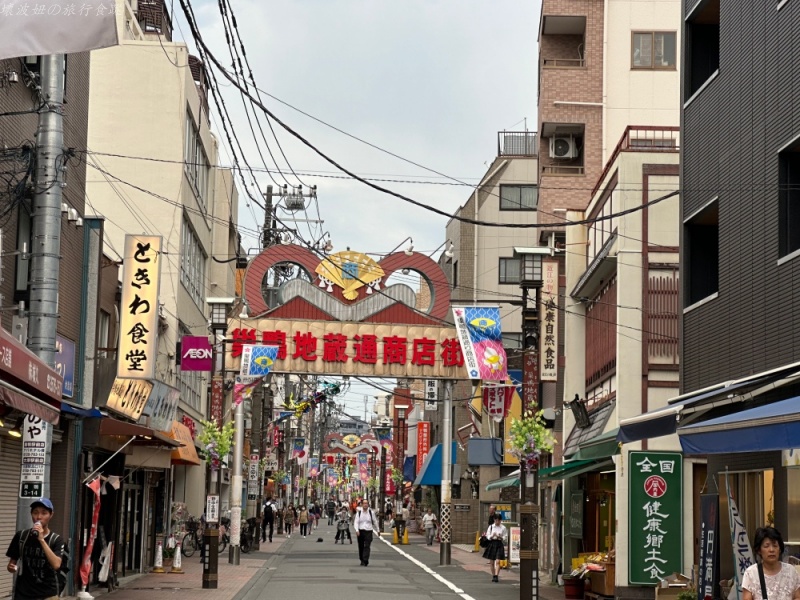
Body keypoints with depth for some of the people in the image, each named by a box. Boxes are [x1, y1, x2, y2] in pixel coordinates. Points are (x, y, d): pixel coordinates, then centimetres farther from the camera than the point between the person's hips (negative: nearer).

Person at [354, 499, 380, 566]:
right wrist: (357, 530, -20)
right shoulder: (359, 512, 2)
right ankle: (362, 560, 24)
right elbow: (356, 522, -4)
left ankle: (365, 561, -17)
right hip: (360, 531, 1)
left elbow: (375, 522, 15)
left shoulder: (371, 512, 3)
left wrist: (378, 530, 22)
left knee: (367, 547, -12)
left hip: (368, 531, -1)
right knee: (361, 547, 8)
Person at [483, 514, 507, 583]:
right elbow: (488, 536, 3)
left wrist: (500, 537, -18)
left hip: (499, 544, -2)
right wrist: (492, 536, -17)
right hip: (492, 544, 2)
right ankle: (493, 576, 19)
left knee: (497, 561, -13)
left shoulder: (503, 528, 2)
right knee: (492, 562, 7)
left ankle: (496, 576, -19)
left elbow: (504, 538, 2)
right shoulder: (491, 527, 5)